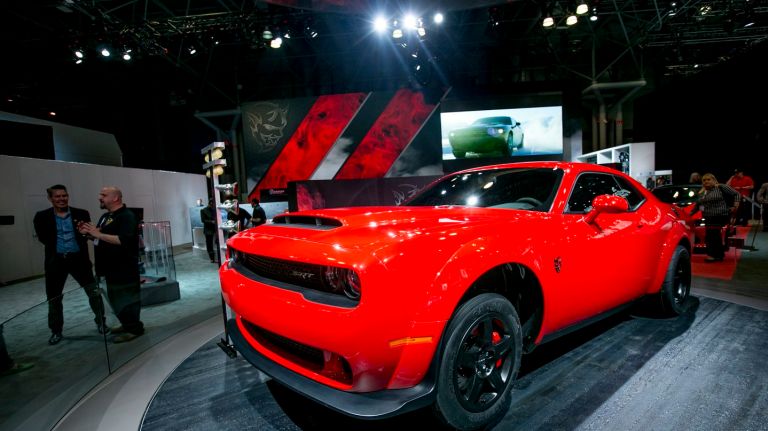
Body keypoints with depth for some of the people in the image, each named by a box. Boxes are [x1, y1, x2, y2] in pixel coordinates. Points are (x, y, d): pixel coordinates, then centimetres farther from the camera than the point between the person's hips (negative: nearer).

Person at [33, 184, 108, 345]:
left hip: (78, 259, -1)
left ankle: (100, 322, 17)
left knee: (94, 292, -1)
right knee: (54, 298, 11)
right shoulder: (42, 217, 2)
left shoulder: (81, 214, 2)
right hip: (56, 261, 1)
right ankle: (56, 331, 28)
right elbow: (42, 238, -1)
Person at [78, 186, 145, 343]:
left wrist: (98, 234, -24)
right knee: (116, 298, 18)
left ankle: (135, 328, 8)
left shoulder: (127, 216, -16)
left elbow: (124, 240, -27)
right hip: (112, 266, 10)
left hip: (125, 267, -10)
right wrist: (89, 233, 1)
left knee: (127, 298, -2)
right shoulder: (105, 216, 14)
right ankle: (127, 324, 30)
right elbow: (101, 238, 21)